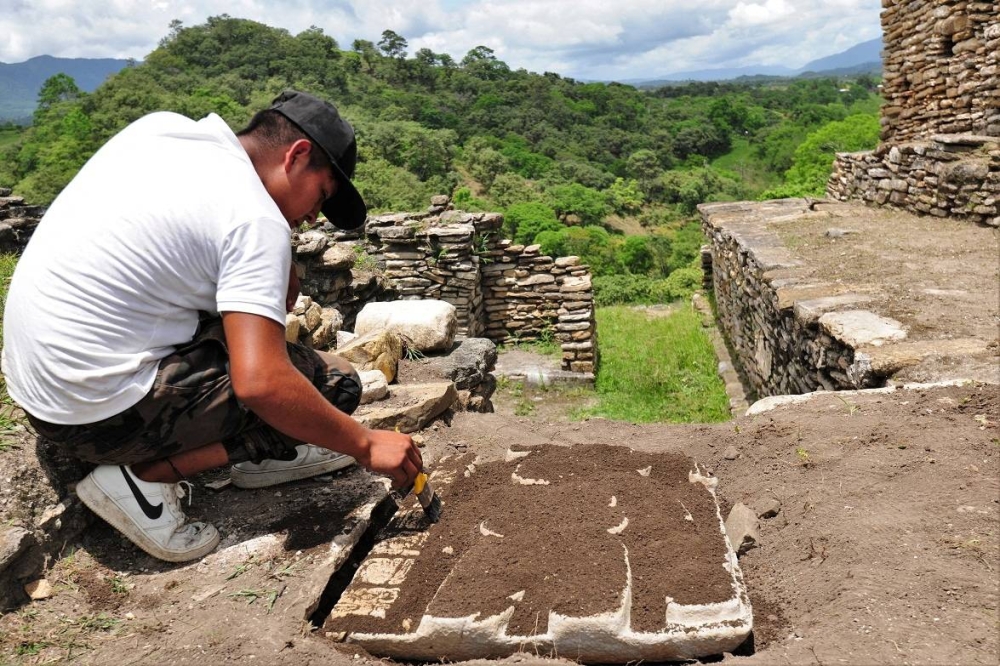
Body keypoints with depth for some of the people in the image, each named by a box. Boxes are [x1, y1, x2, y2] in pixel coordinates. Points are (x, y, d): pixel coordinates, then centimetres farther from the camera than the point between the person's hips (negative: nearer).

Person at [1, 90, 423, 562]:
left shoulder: (160, 126, 4)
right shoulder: (257, 221, -19)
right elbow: (260, 382, -28)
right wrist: (365, 446, -15)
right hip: (100, 412, -9)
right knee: (334, 383, -8)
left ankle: (262, 451, 16)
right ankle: (145, 478, -7)